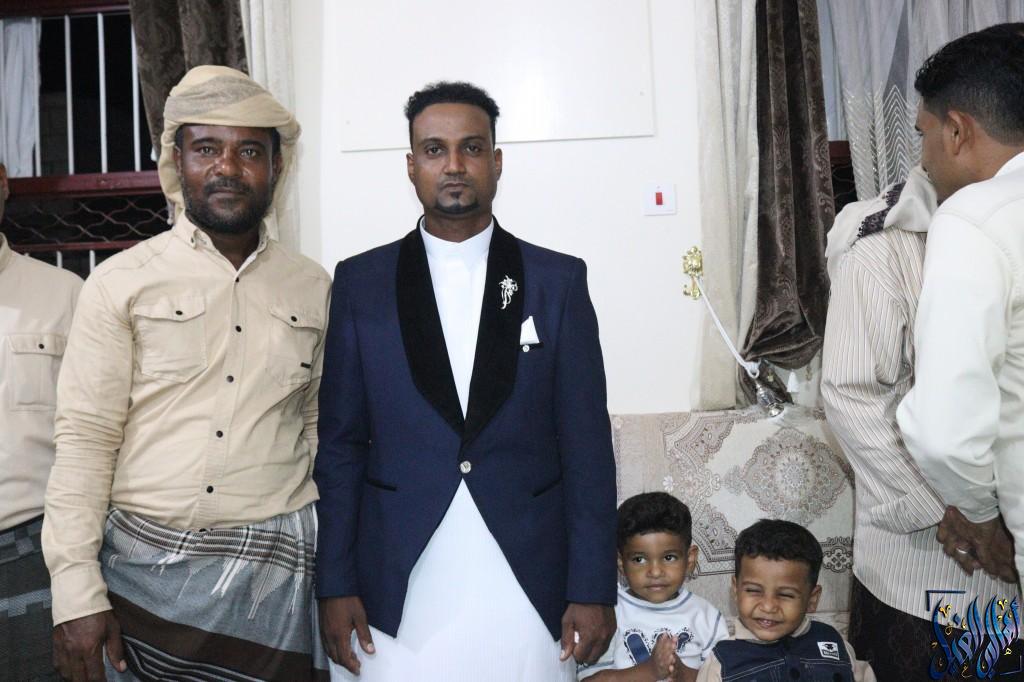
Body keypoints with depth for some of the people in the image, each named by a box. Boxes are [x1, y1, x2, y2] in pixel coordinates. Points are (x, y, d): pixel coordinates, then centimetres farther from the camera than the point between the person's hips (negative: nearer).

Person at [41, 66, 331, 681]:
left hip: (276, 571, 1)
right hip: (145, 566, -1)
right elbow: (85, 441, -4)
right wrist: (76, 592, -9)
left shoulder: (315, 289, 4)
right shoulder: (121, 282, -2)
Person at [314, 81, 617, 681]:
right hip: (400, 592, 0)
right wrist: (335, 586, 0)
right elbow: (340, 443, 2)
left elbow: (587, 446, -1)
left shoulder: (559, 280, 0)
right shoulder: (360, 282, 1)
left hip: (530, 589, 0)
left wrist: (594, 589, -3)